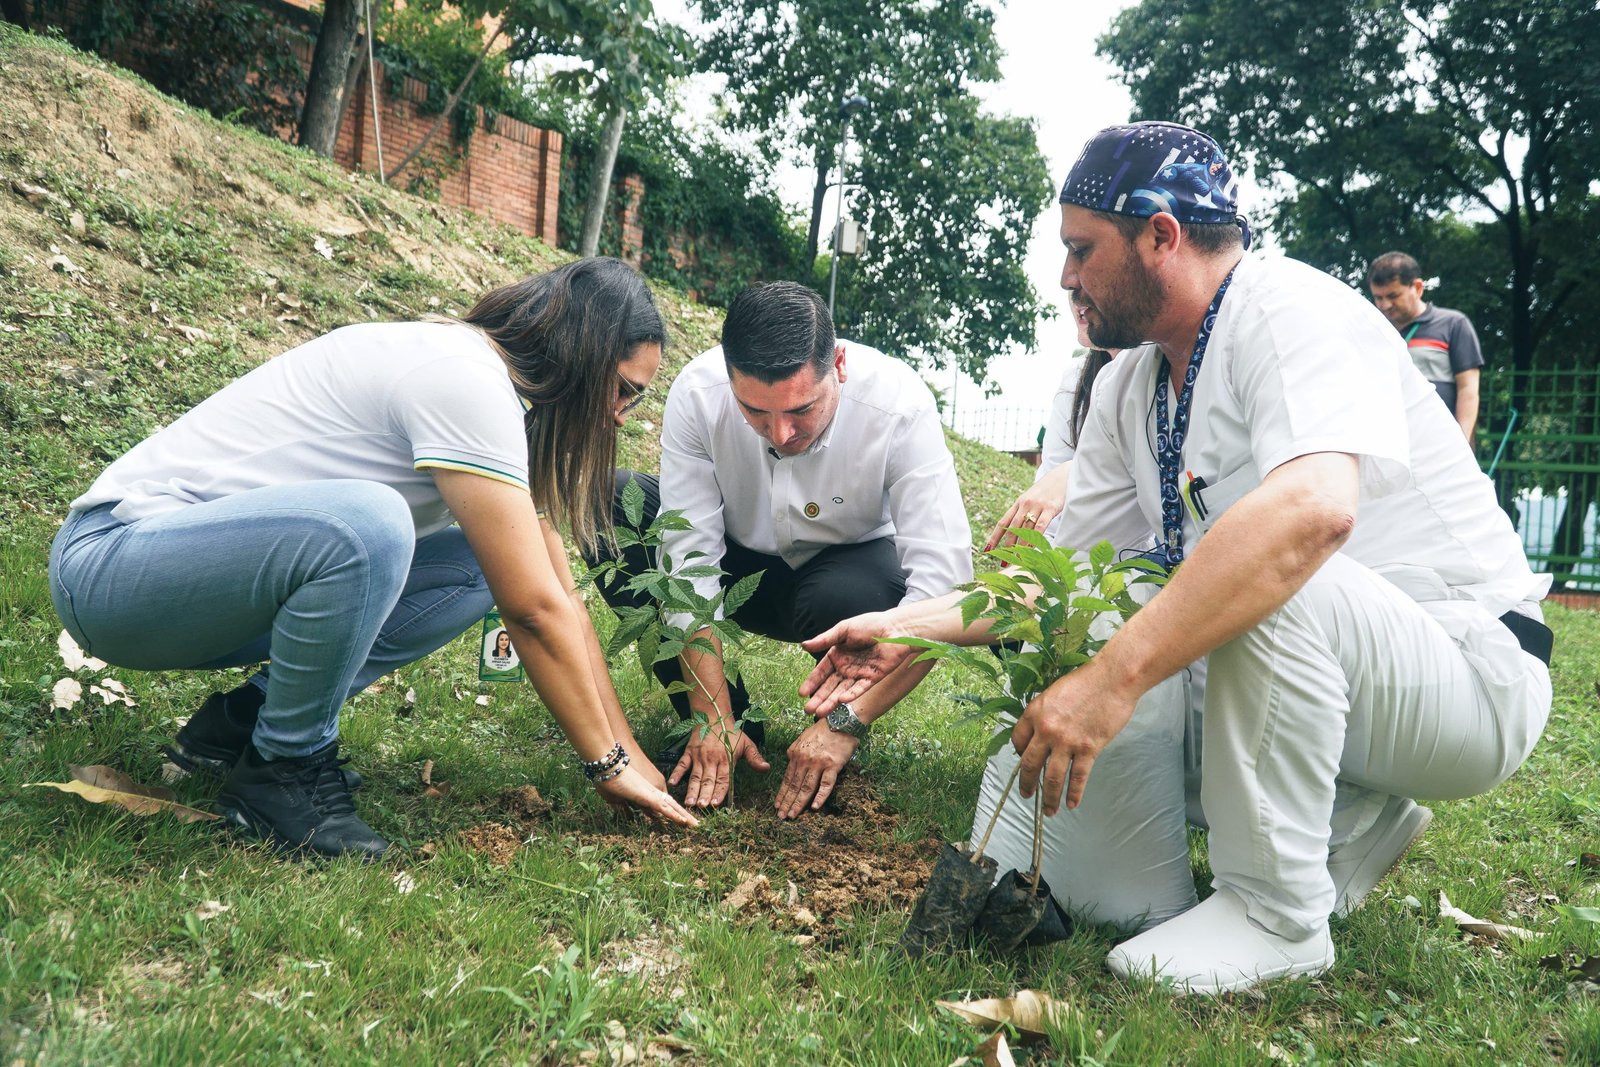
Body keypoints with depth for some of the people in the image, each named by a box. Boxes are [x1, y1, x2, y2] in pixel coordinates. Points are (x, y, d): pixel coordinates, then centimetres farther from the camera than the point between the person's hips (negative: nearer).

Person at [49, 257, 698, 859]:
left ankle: (246, 718, 6)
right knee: (365, 523, -36)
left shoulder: (499, 395, 7)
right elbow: (535, 611, -22)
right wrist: (609, 763, -11)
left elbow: (559, 595, 7)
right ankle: (281, 770, -11)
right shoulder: (467, 382, -22)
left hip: (218, 578, 9)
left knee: (484, 565, -2)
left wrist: (629, 751, 4)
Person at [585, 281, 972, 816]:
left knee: (850, 599, -38)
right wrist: (714, 718, -28)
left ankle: (837, 740, -2)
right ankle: (732, 717, -10)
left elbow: (943, 581, -34)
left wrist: (845, 724, -37)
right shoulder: (697, 392, -26)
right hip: (740, 564, 3)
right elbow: (688, 557, -24)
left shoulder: (900, 405, -31)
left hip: (847, 567, -2)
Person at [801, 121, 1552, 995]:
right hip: (1280, 669, 8)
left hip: (1469, 670, -8)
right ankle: (1354, 820, 15)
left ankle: (1276, 914, -17)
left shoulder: (1287, 309, -20)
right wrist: (905, 629, -1)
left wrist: (1114, 677, -43)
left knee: (1273, 575, -36)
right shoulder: (1128, 390, 5)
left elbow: (1314, 509, -40)